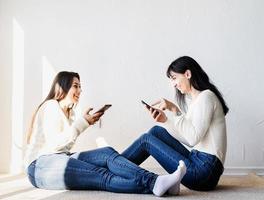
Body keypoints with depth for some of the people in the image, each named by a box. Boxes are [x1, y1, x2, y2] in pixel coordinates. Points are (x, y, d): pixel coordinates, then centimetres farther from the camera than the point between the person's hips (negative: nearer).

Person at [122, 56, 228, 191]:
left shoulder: (206, 96, -10)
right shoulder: (196, 99, 18)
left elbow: (193, 138, -20)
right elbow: (187, 137, 12)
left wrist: (173, 109, -17)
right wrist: (166, 120, 2)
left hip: (204, 169, -9)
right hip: (198, 161, 9)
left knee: (146, 139, -3)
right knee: (156, 131, 9)